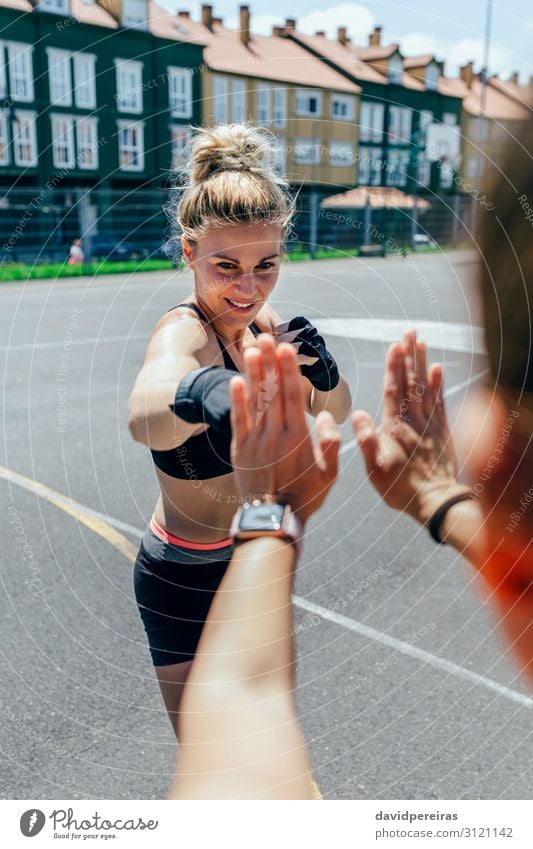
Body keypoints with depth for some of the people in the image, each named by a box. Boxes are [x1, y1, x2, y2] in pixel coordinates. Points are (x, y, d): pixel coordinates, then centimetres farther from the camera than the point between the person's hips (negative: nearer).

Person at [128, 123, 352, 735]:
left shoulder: (259, 320, -6)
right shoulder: (185, 331, -28)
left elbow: (331, 414, 1)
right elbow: (144, 416, -51)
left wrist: (323, 371, -22)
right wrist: (200, 390, -75)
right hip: (185, 586, -7)